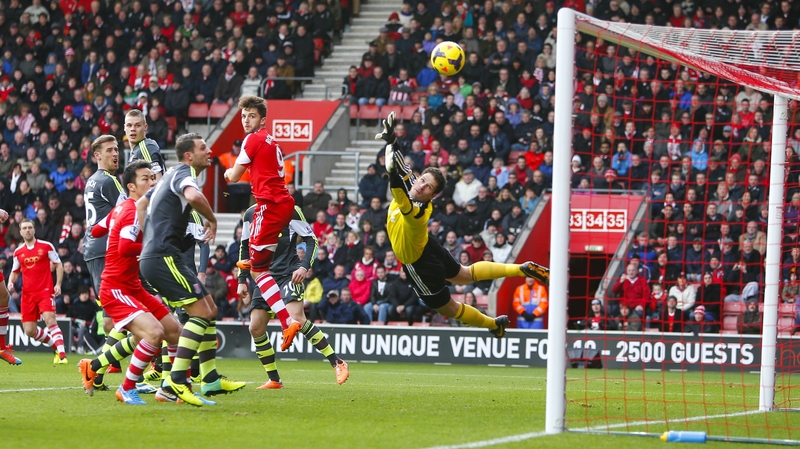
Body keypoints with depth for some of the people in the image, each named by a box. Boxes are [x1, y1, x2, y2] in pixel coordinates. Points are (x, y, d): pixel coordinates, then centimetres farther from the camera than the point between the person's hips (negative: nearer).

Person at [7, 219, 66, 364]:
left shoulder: (46, 246, 0)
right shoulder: (18, 252, 10)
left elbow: (58, 265, 5)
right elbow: (15, 271, 21)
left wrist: (58, 284, -7)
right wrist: (11, 282, 0)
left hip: (45, 291, -4)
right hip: (28, 294, 4)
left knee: (50, 321, -23)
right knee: (30, 331, 1)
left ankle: (62, 354, -25)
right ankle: (56, 346, 22)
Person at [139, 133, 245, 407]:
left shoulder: (171, 177, 23)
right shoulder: (183, 173, -9)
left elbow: (141, 204, 32)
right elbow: (194, 197, -32)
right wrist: (212, 220, -13)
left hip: (156, 258, 10)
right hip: (163, 258, -10)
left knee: (210, 310, 13)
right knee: (202, 312, -16)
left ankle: (211, 379, 13)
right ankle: (176, 379, -23)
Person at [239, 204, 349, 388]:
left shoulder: (290, 211, -6)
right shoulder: (250, 214, 11)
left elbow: (311, 240, -5)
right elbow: (245, 248, 20)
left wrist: (304, 266, -20)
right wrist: (242, 280, 16)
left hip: (288, 274, -6)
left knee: (296, 319, -25)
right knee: (256, 328, -3)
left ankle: (338, 364, -19)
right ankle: (274, 380, 9)